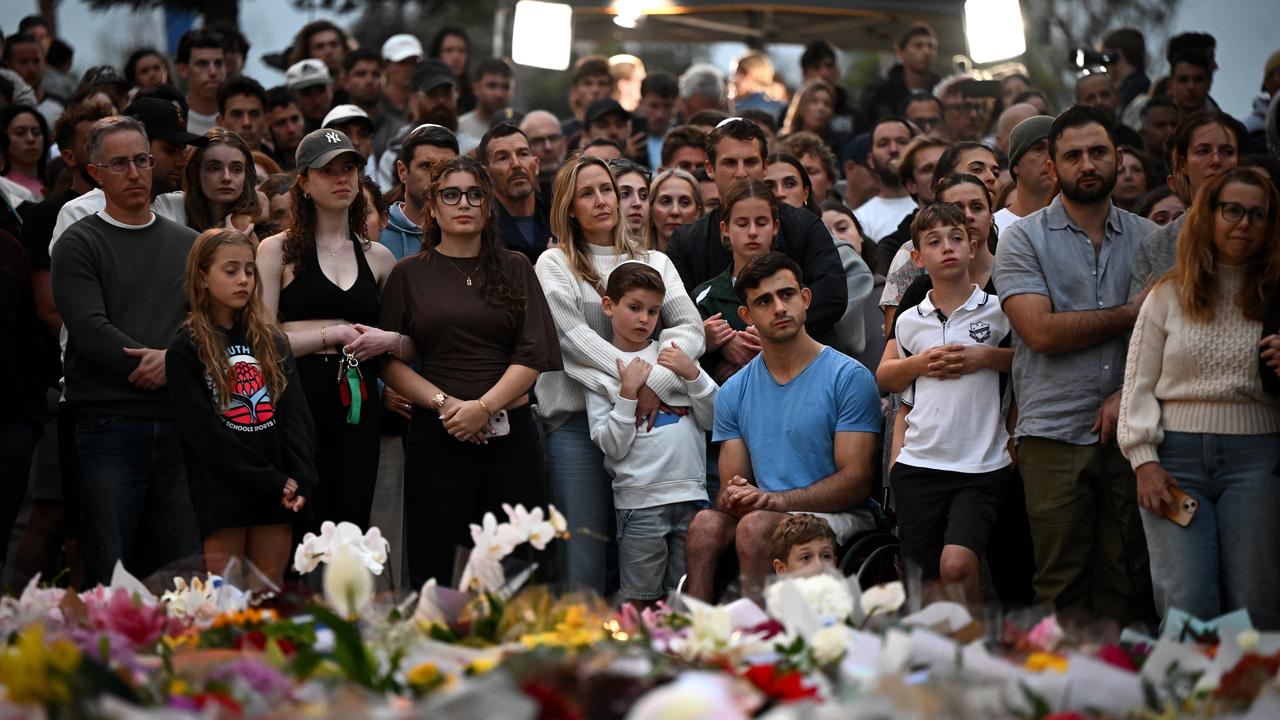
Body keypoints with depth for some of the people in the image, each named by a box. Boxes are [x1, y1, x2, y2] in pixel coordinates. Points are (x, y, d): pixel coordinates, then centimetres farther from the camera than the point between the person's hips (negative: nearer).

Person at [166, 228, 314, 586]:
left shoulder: (271, 340, 13)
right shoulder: (185, 351, 0)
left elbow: (295, 412, 6)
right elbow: (205, 432, -7)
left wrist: (300, 478, -10)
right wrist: (271, 481, -12)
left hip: (277, 490, 4)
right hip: (222, 491, -4)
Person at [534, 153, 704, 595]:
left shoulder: (654, 263, 16)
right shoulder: (555, 265, 7)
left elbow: (690, 328, 3)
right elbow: (574, 337, -6)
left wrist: (657, 383, -15)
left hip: (646, 419, 3)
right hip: (576, 420, -3)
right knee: (584, 562, -7)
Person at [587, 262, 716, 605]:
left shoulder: (674, 354, 12)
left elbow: (713, 419, 9)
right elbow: (612, 447, -6)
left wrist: (692, 373, -3)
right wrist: (628, 392, -13)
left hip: (691, 494, 3)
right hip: (640, 498, -3)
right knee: (639, 601, -1)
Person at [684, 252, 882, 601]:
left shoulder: (850, 377, -3)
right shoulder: (734, 392, 13)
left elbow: (857, 482, -9)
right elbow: (730, 485, 11)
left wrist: (777, 500, -21)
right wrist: (734, 497, -16)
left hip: (837, 517, -4)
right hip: (767, 512, 4)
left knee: (755, 525, -33)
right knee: (706, 523, -27)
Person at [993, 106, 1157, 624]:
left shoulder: (1148, 239, 14)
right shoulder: (1024, 239, 4)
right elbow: (1042, 331, -9)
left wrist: (1129, 392, -9)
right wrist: (1131, 314, -4)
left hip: (1129, 431, 3)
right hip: (1055, 433, -3)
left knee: (1126, 577, 3)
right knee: (1061, 582, -2)